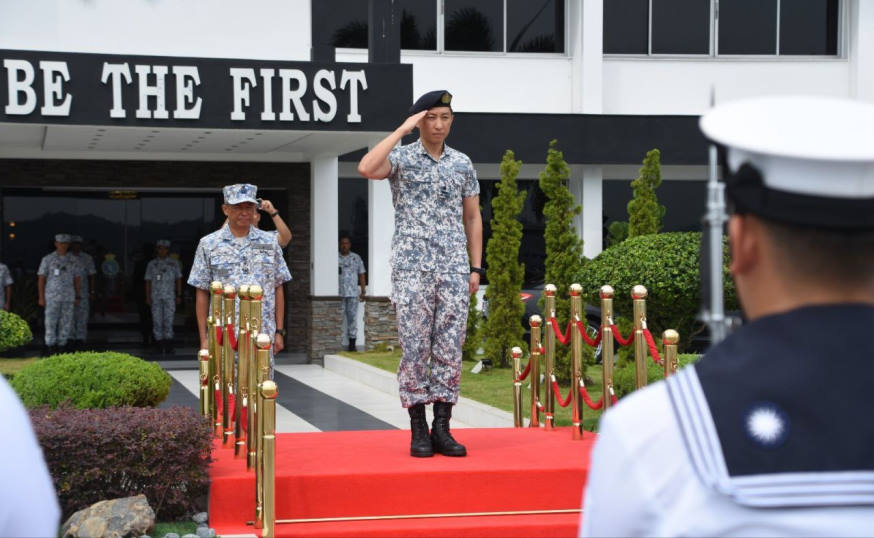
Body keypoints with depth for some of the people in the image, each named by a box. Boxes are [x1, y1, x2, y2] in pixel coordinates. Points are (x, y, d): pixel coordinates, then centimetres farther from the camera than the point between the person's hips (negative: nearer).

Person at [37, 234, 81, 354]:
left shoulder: (73, 261, 8)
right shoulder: (47, 259, -1)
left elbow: (77, 279, 13)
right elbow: (41, 279, 0)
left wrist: (78, 297, 8)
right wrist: (41, 297, -5)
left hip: (68, 297, 3)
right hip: (52, 297, -3)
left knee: (66, 322, 3)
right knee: (51, 322, -3)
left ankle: (62, 345, 12)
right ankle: (50, 346, 4)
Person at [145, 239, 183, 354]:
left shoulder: (174, 263, 10)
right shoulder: (152, 264, 10)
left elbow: (178, 279, 13)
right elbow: (148, 281, 11)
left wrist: (179, 295, 6)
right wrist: (148, 297, 4)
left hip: (169, 297, -1)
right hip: (155, 297, 1)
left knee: (168, 320, -9)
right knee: (157, 321, -1)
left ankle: (168, 346, -8)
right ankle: (160, 345, 5)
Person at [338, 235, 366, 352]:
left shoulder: (356, 258, 12)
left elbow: (361, 275, 12)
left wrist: (363, 291, 6)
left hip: (353, 293, 1)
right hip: (338, 293, -1)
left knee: (352, 317, 0)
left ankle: (352, 343, 4)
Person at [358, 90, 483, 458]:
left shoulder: (463, 164, 12)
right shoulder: (402, 159, 1)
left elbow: (472, 217, 16)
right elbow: (366, 168, -21)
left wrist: (476, 267, 9)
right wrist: (402, 129, -15)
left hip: (454, 270, 3)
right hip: (412, 268, -3)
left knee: (450, 349, 2)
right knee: (415, 348, -2)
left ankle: (442, 428, 7)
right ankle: (418, 430, 4)